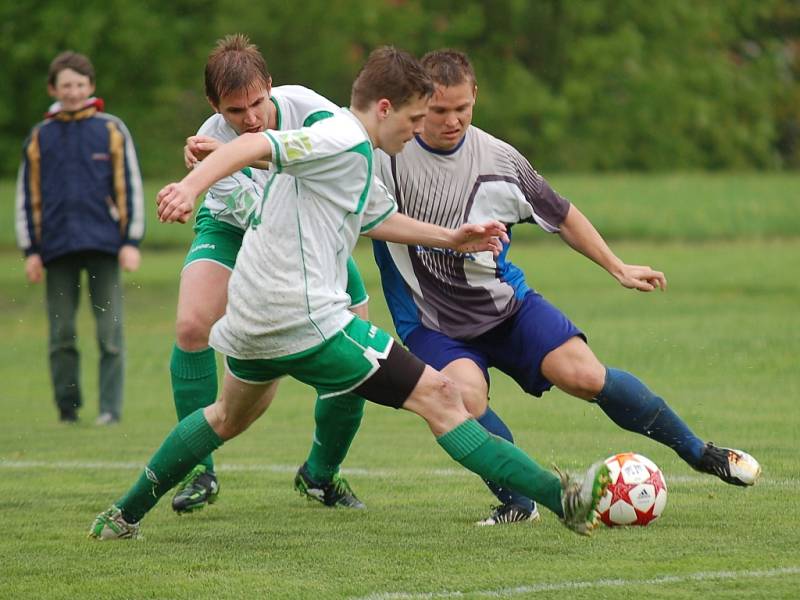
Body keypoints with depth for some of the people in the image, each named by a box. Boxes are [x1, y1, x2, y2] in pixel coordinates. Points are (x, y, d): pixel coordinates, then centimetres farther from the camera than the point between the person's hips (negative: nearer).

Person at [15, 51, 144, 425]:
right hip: (57, 249, 2)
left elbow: (130, 187, 6)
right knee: (61, 335, 3)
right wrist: (31, 251, 5)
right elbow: (27, 196, 12)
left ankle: (110, 407, -3)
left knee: (109, 332, -5)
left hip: (104, 245, -2)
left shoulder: (112, 131, 6)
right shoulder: (39, 137, 10)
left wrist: (131, 242, -1)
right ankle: (67, 407, 12)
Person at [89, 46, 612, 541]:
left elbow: (375, 218, 37)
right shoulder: (343, 141, -14)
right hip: (307, 322, -11)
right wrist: (190, 187, -42)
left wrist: (450, 238, 34)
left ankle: (123, 516, 40)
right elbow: (255, 145, -27)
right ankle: (562, 498, -15)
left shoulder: (357, 158, 18)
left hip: (252, 319, 11)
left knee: (231, 416, 36)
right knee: (439, 397, -10)